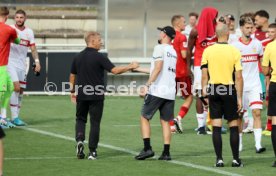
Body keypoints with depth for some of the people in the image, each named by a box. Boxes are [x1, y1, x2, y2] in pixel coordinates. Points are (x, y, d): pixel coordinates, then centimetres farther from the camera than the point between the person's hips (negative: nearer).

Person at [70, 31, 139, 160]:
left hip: (81, 95, 4)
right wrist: (130, 67, -4)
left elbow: (72, 76, 13)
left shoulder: (78, 57, 6)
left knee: (80, 119, 17)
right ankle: (92, 151, 2)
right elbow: (115, 70, -15)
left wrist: (73, 91, 24)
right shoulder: (99, 57, -10)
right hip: (96, 95, -4)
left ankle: (80, 140, -9)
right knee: (95, 122, 3)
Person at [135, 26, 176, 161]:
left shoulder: (160, 48, -7)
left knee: (144, 117, 4)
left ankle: (147, 148, -5)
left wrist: (147, 85, -22)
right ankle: (166, 153, 5)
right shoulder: (174, 52, 17)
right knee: (165, 121, 10)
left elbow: (158, 68, -18)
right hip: (170, 92, 7)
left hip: (157, 90, -7)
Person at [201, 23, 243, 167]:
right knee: (234, 126, 8)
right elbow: (239, 77, -6)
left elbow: (204, 75, 1)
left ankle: (219, 159, 2)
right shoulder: (234, 51, -6)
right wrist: (239, 98, -2)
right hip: (229, 90, -2)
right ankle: (236, 159, 8)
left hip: (214, 90, 2)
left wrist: (205, 95, 8)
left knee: (216, 127, 4)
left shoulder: (207, 51, -1)